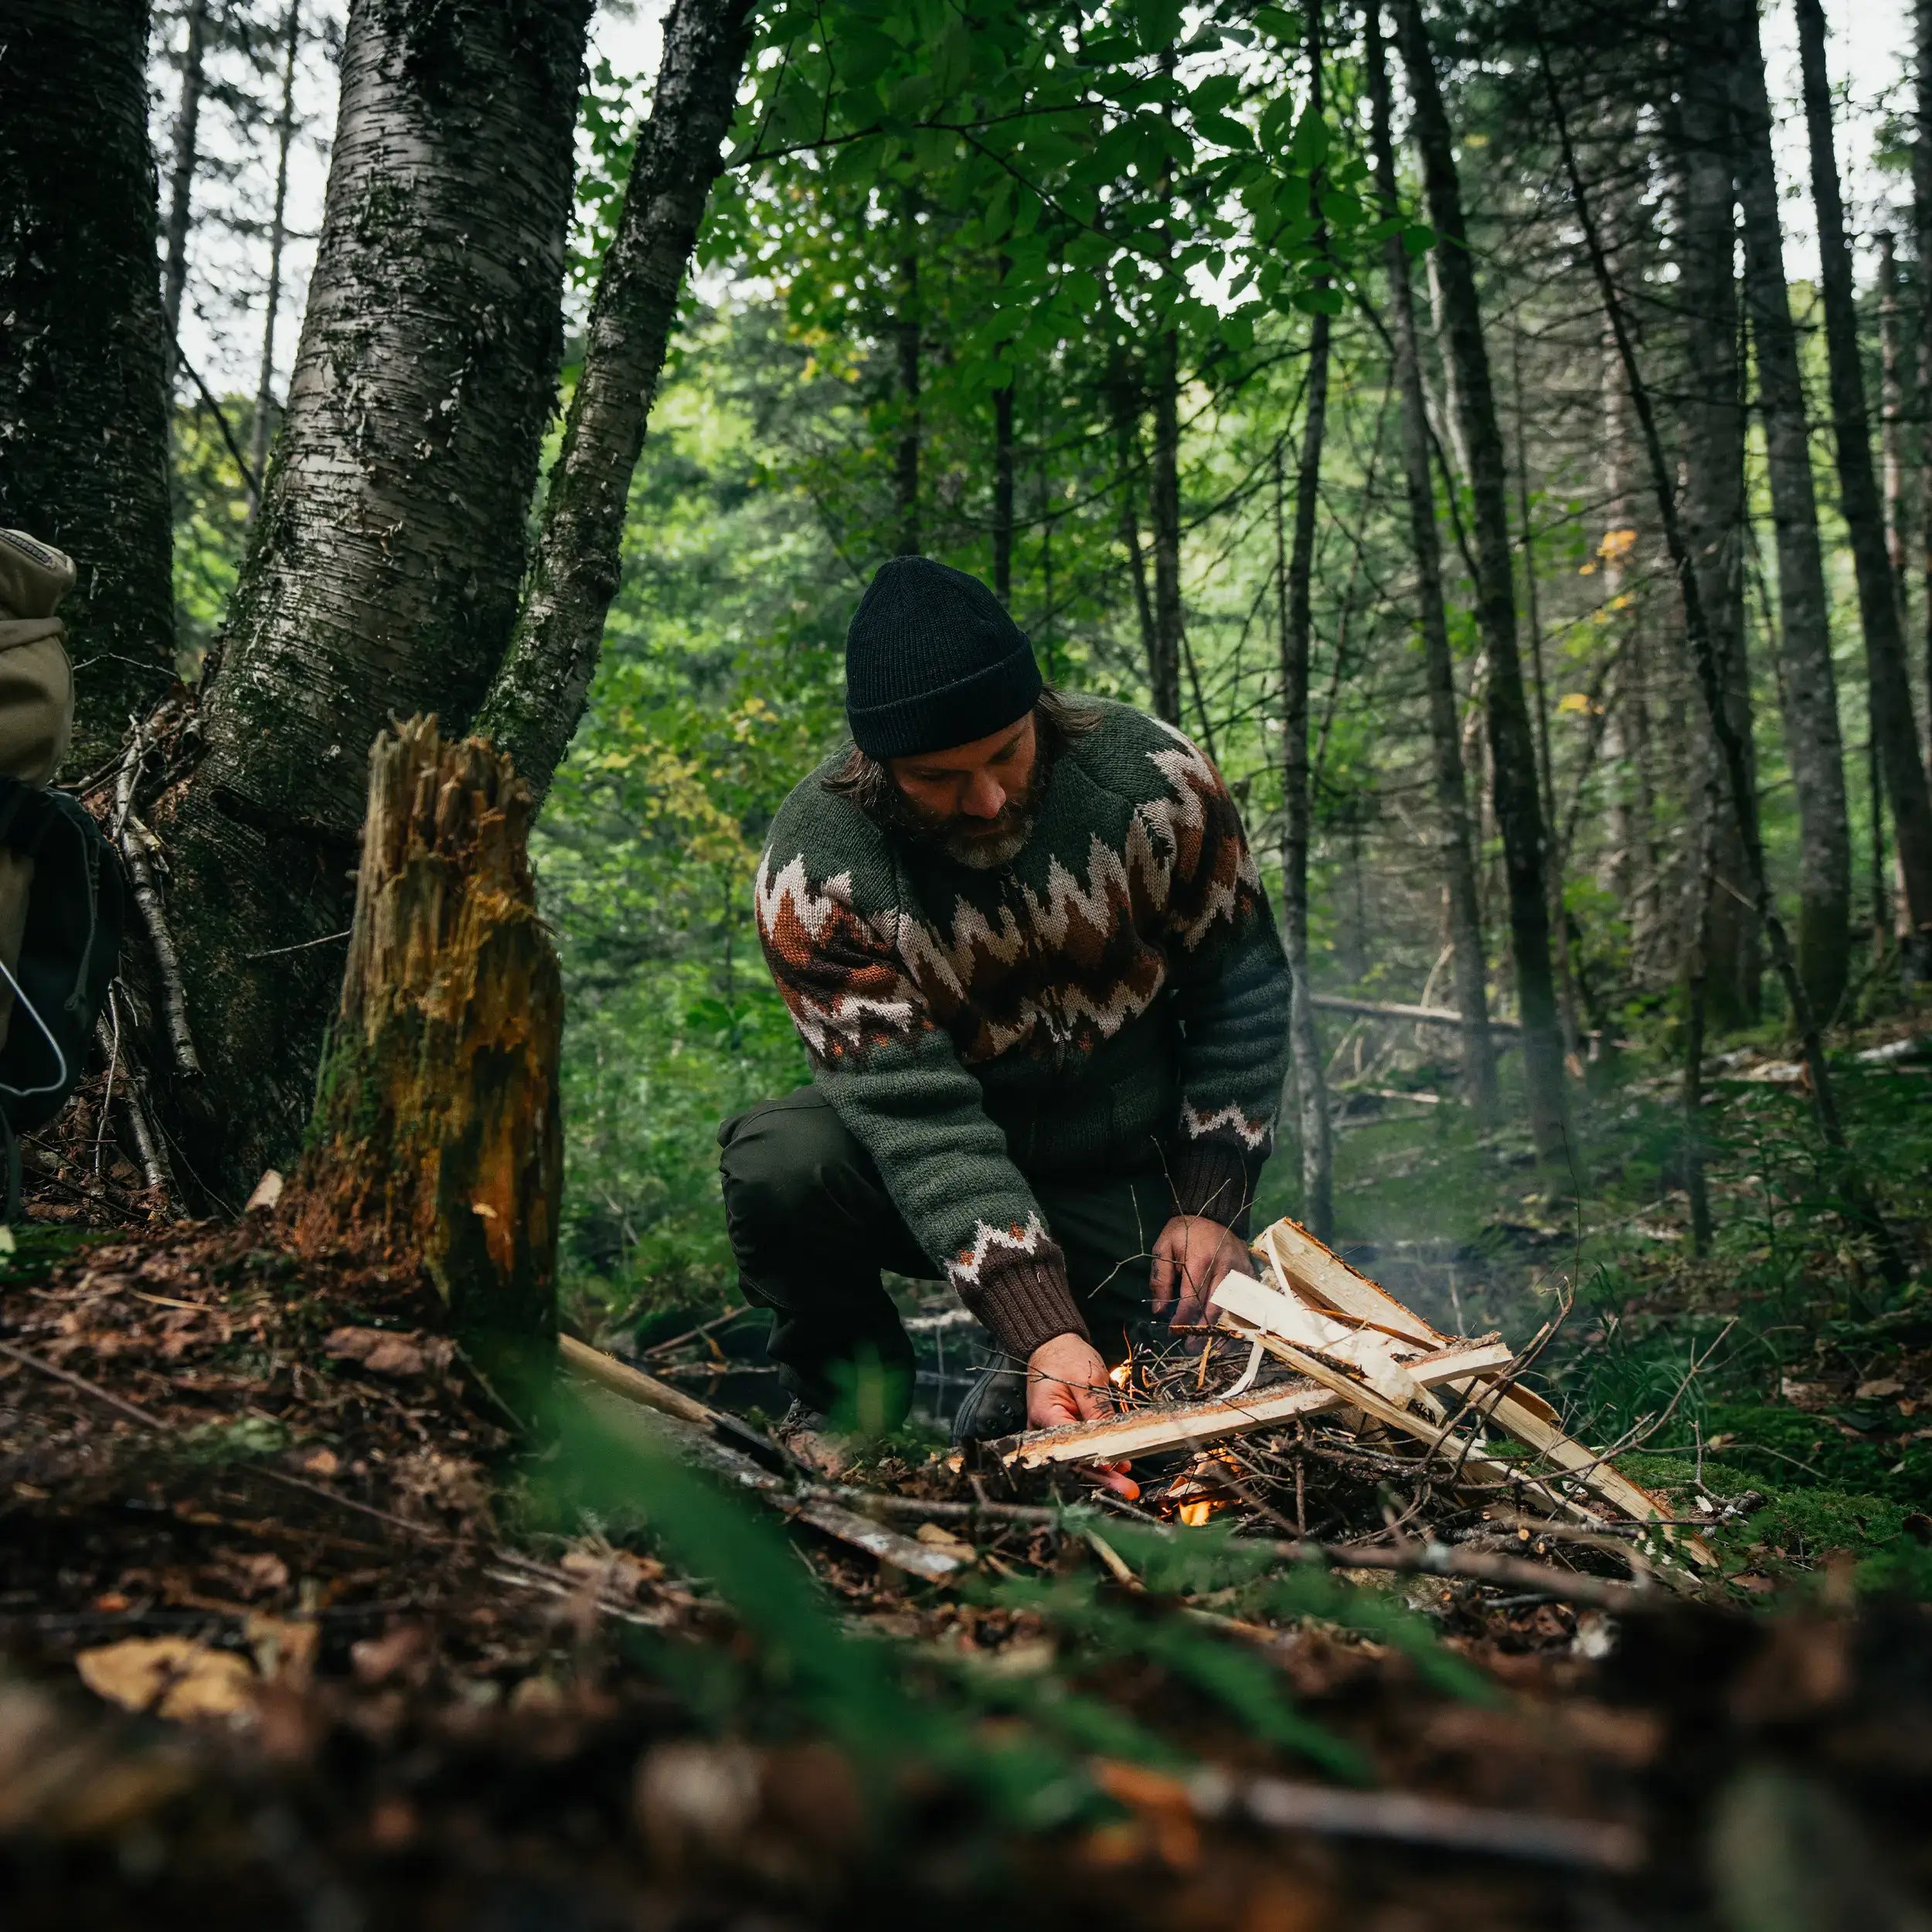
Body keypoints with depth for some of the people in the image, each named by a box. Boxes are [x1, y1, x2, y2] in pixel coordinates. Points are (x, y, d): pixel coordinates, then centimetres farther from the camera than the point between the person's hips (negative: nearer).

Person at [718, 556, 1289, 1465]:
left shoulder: (1153, 776, -18)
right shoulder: (812, 869, -25)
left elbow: (1242, 991, -5)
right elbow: (915, 1112, -30)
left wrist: (1210, 1205, -11)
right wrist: (1043, 1328, -38)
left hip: (1128, 1184, 2)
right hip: (918, 1170, -1)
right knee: (776, 1161, -32)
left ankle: (1007, 1404, 17)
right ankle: (845, 1400, -2)